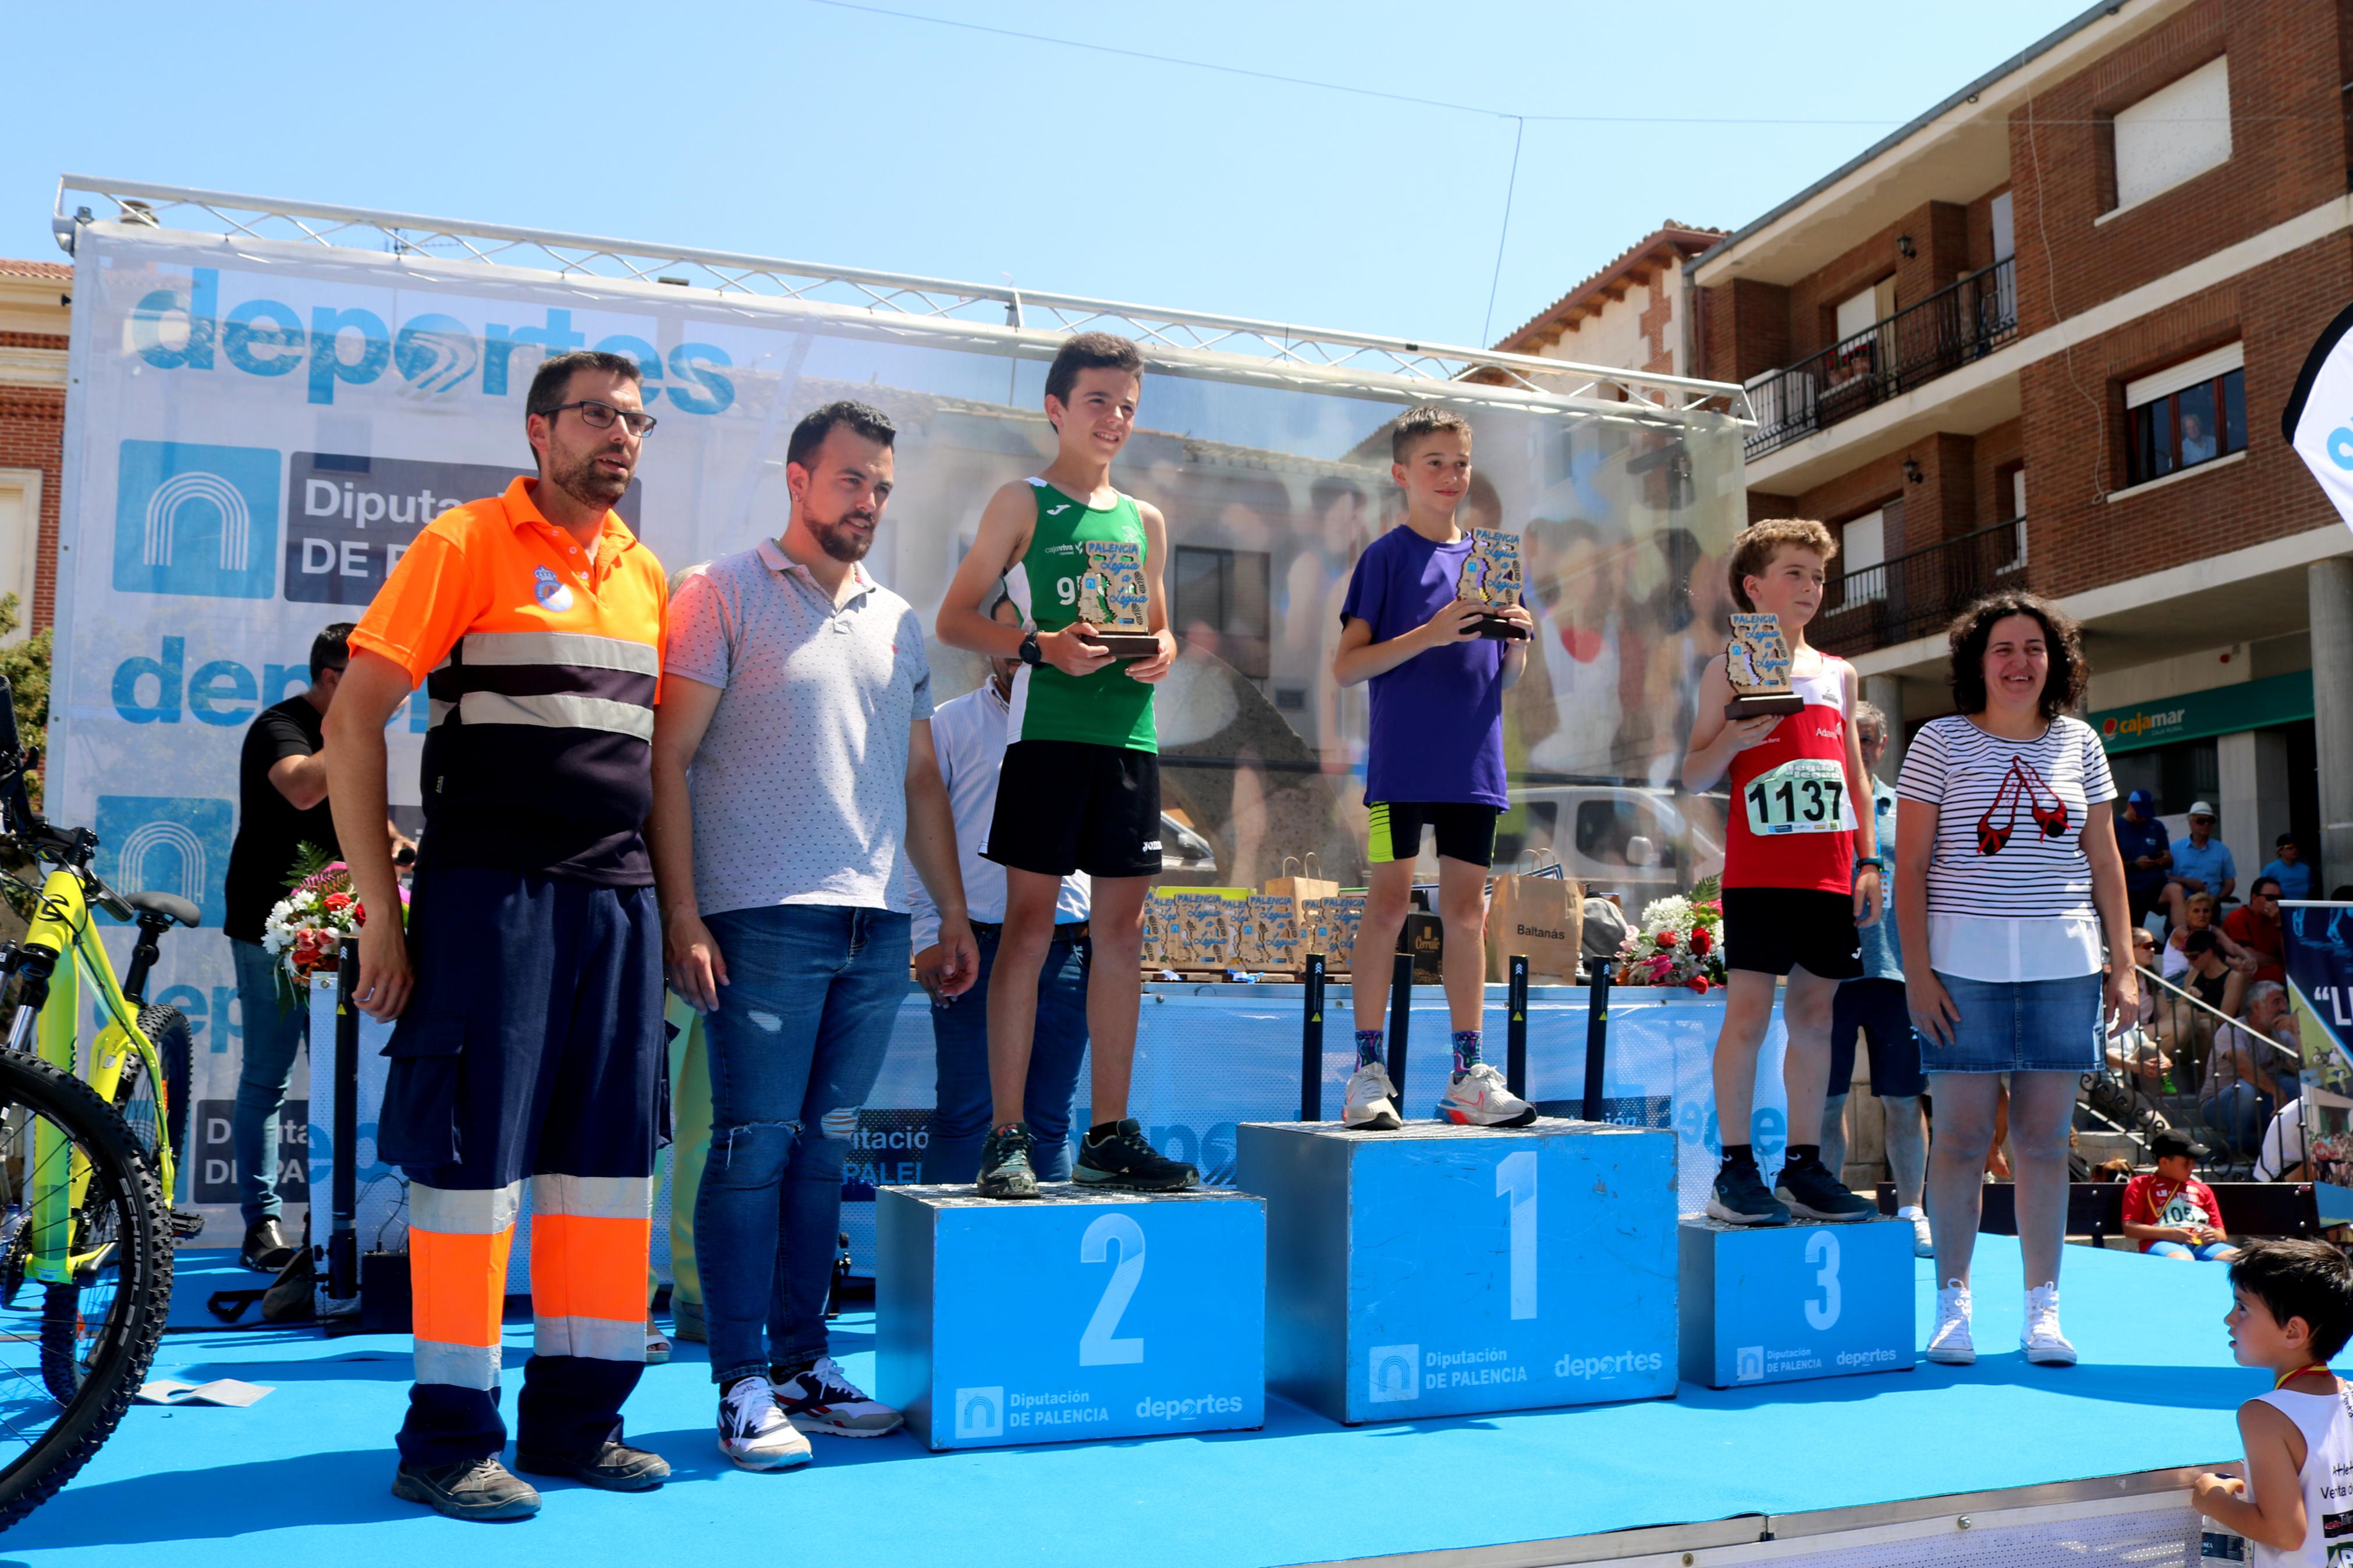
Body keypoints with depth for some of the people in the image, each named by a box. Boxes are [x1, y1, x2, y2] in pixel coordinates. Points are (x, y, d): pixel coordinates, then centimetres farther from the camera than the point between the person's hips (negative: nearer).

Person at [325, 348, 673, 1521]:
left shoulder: (648, 574, 14)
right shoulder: (470, 544, -2)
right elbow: (353, 720, -6)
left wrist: (675, 905, 13)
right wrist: (379, 909, -9)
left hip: (617, 897, 6)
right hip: (489, 892, -5)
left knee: (610, 1154, 8)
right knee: (473, 1154, -2)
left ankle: (574, 1416, 20)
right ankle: (449, 1436, 11)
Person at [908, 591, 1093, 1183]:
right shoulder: (949, 724, 8)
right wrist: (929, 934, -4)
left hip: (1065, 949, 3)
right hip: (976, 944, -2)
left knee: (1050, 1120, 7)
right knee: (963, 1115, -3)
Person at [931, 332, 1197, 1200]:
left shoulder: (1145, 519, 19)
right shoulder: (1023, 503, 6)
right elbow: (955, 619, 2)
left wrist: (1163, 651, 3)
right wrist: (1042, 646, -14)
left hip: (1129, 734, 5)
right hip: (1047, 729, -5)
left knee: (1122, 927, 4)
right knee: (1030, 922, -6)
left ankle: (1109, 1135, 11)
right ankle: (1007, 1136, -1)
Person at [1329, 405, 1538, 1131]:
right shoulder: (1387, 556, 1)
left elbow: (1507, 674, 19)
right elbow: (1346, 667, -6)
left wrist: (1517, 639, -4)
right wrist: (1430, 634, -17)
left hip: (1472, 762, 5)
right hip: (1402, 761, -5)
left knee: (1467, 908, 6)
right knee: (1389, 901, -3)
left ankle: (1467, 1074, 12)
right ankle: (1368, 1070, 3)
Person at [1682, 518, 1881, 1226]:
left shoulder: (1839, 674, 16)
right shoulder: (1729, 670, 3)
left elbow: (1856, 774, 19)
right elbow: (1694, 777, 1)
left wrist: (1869, 859, 11)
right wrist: (1731, 741, -18)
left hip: (1830, 874, 5)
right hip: (1758, 872, -5)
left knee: (1815, 1016, 7)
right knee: (1748, 1013, -8)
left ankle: (1804, 1167, 15)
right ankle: (1736, 1169, 0)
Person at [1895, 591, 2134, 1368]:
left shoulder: (2079, 743, 12)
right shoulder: (1940, 742, 2)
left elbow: (2104, 860, 14)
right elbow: (1910, 865, -1)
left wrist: (2124, 963, 8)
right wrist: (1916, 969, -8)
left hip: (2064, 963, 3)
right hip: (1966, 961, -3)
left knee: (2045, 1136, 5)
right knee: (1962, 1134, -1)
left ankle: (2043, 1307, 13)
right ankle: (1953, 1304, 9)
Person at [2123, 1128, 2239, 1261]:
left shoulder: (2203, 1189, 32)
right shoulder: (2141, 1185, 17)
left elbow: (2221, 1234, 28)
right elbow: (2129, 1228, 6)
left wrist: (2216, 1236, 1)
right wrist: (2168, 1233, -10)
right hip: (2164, 1244, -5)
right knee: (2183, 1262, -43)